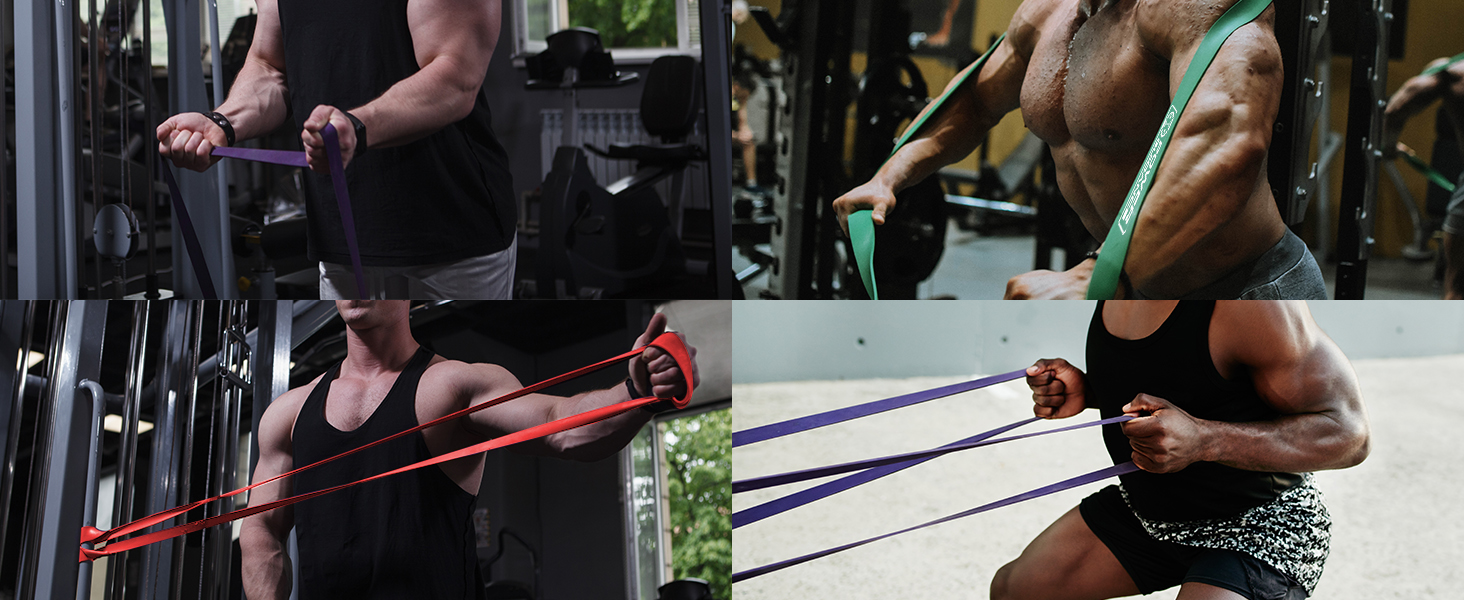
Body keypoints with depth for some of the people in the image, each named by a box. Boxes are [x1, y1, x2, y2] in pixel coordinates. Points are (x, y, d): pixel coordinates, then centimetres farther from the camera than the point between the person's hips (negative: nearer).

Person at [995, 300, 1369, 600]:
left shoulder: (1248, 300, -29)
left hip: (1255, 528, -8)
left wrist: (1203, 440, -38)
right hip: (1145, 506, 8)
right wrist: (1084, 390, -7)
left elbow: (1350, 433, -26)